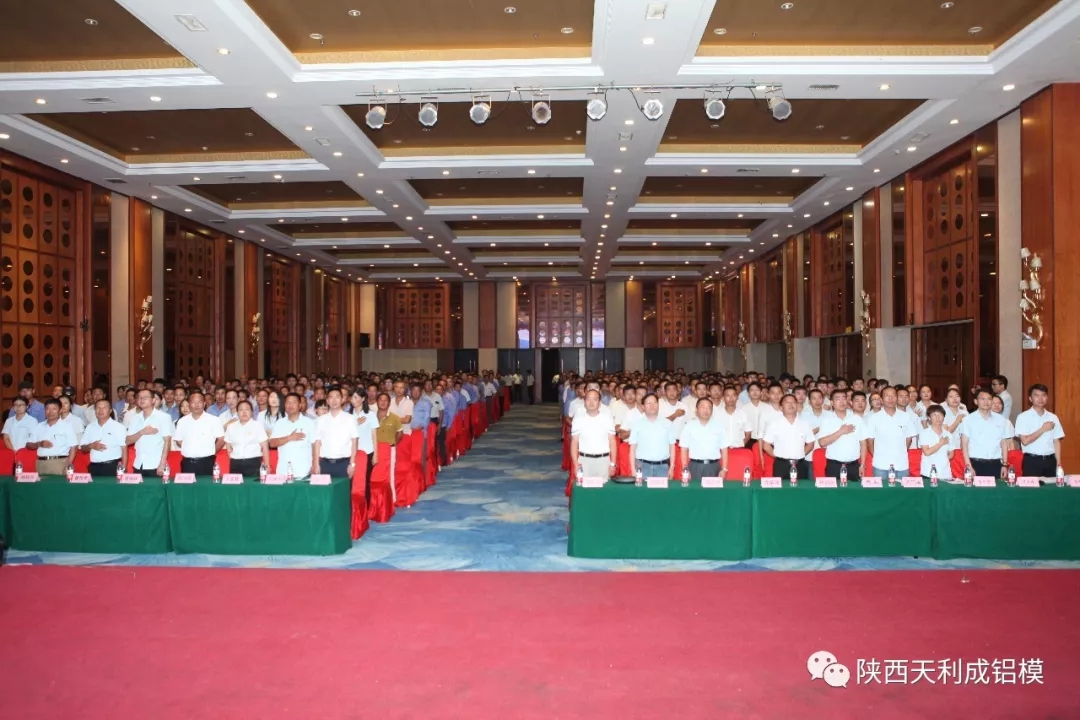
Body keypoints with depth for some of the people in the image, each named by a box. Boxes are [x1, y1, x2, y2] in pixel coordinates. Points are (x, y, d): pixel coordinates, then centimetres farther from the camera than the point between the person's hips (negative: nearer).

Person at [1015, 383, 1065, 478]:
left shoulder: (1053, 417, 8)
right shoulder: (1023, 417, -5)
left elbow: (1056, 442, 9)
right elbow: (1025, 441, -12)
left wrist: (1058, 463, 3)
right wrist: (1043, 429, -11)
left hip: (1050, 460, 4)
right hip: (1032, 461, -4)